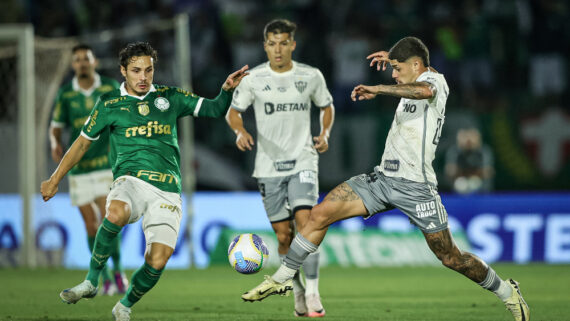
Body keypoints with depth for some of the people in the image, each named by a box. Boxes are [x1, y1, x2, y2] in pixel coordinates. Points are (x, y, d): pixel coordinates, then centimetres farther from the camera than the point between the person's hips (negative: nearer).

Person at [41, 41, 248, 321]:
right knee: (116, 213, -40)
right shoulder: (109, 104, 10)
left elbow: (215, 109, 17)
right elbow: (83, 142, 20)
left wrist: (227, 89, -4)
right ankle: (91, 282, -21)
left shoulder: (170, 97, 15)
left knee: (157, 262, -15)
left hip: (167, 190, 2)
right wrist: (55, 179, 24)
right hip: (131, 180, -2)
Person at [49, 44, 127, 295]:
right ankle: (106, 280, 13)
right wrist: (55, 145, -12)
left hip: (107, 165, -2)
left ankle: (118, 270, 6)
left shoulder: (111, 88, -1)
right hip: (79, 168, 2)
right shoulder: (65, 94, 1)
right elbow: (55, 127, 8)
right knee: (91, 225, 1)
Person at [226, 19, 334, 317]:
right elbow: (233, 112, 8)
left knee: (305, 221, -20)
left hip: (303, 161, -1)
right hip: (269, 166, 1)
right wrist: (240, 131, -13)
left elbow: (326, 107, 17)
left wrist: (325, 134, -1)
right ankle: (297, 291, 22)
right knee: (284, 234, 2)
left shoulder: (311, 76, 1)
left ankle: (313, 292, -16)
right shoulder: (252, 79, -1)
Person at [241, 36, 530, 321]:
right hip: (383, 177, 8)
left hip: (415, 186, -8)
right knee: (320, 214, -4)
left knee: (449, 257, -2)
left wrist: (376, 89, -32)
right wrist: (394, 56, 39)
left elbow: (425, 90, -36)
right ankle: (282, 279, 7)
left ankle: (506, 292, 20)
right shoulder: (418, 81, 16)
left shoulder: (434, 80, -9)